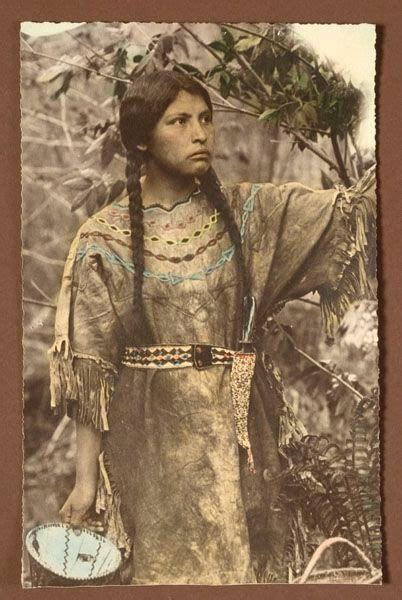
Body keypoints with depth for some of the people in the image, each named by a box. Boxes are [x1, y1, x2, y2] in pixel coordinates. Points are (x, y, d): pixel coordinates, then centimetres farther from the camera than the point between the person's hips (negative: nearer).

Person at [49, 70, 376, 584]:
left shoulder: (246, 212, 2)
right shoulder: (104, 239, -5)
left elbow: (349, 209, -6)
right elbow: (90, 366, -5)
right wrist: (86, 478, -5)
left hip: (240, 431, 2)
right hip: (157, 436, -2)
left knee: (249, 564, 10)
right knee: (173, 566, 9)